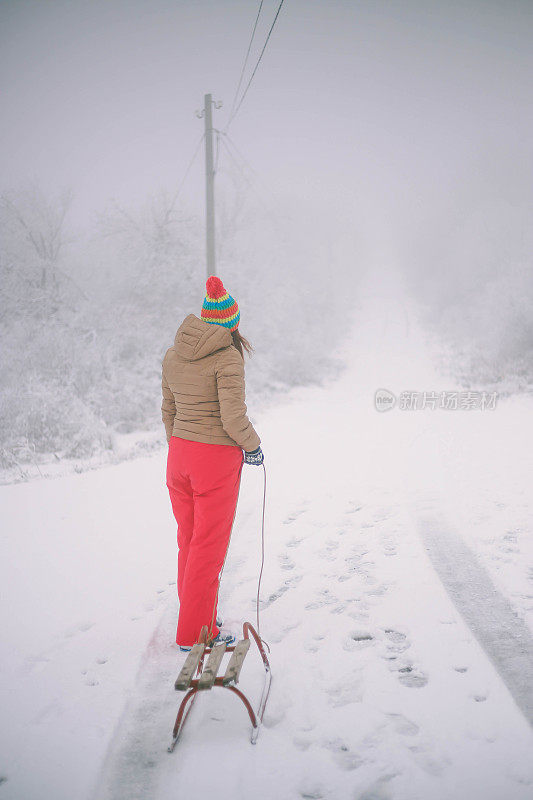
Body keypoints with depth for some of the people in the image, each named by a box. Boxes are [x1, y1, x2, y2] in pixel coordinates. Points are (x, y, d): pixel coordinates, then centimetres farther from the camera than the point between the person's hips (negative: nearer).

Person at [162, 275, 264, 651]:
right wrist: (254, 446, -2)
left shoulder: (173, 355, 5)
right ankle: (194, 632, 13)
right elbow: (233, 418, -21)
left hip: (180, 453, 7)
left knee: (190, 541, 17)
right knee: (209, 547, 4)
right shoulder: (228, 357, -16)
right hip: (218, 458, -7)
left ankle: (198, 617, 30)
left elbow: (169, 411, 13)